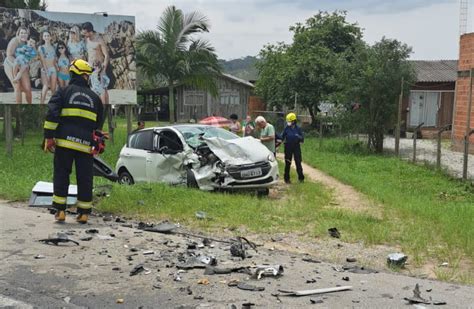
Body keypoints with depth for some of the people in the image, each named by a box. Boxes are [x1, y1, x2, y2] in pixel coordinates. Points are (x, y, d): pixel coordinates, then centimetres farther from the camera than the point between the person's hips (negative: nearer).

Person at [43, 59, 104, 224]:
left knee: (61, 175, 6)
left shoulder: (63, 92, 6)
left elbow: (52, 115, -6)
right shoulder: (95, 97, 16)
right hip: (86, 145, 2)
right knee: (85, 178, 6)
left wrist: (49, 136, -5)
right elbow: (99, 124, 21)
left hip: (65, 142, -2)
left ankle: (60, 211, 3)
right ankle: (84, 213, 7)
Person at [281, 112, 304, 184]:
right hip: (288, 147, 1)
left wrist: (298, 136, -21)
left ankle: (301, 178, 7)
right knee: (287, 163, 5)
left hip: (296, 146, -1)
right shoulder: (286, 128, 0)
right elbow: (282, 136, 7)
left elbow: (302, 139, -2)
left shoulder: (298, 128, -2)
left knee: (298, 162, -2)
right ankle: (286, 178, 14)